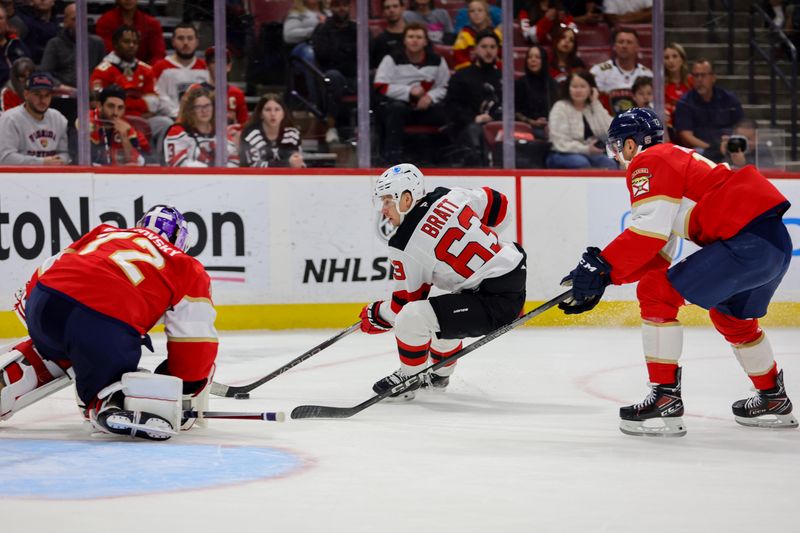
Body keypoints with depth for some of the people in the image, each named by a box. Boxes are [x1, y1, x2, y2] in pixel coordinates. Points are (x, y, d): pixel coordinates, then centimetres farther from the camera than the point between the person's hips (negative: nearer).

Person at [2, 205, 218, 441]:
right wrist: (187, 401, 24)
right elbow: (196, 342, 15)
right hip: (108, 326, -5)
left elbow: (45, 272, 31)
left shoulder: (106, 233, 32)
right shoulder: (188, 269, 21)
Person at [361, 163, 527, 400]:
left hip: (495, 302, -10)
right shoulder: (449, 197, 4)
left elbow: (403, 305, -4)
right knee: (440, 311, 33)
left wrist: (376, 315, 17)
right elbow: (497, 202, 17)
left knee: (411, 317, -15)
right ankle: (439, 375, 51)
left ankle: (409, 379, 8)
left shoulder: (404, 246, -12)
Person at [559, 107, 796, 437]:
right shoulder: (674, 159, 28)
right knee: (732, 316, 32)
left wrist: (600, 266, -11)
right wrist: (601, 276, 19)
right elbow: (656, 255, 26)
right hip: (776, 241, 10)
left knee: (658, 293, -6)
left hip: (747, 242, -10)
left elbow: (650, 231, -16)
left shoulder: (648, 163, -1)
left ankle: (665, 401, -8)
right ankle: (774, 401, 43)